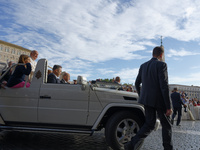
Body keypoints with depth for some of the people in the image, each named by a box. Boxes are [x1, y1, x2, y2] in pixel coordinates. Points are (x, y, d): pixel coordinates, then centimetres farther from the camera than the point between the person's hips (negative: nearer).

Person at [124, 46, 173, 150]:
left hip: (147, 99, 6)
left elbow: (137, 84, 14)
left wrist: (141, 96, 28)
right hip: (159, 100, -5)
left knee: (149, 124, 12)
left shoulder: (143, 66, 10)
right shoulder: (161, 65, -10)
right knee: (166, 125, 15)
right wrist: (168, 106, -15)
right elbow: (164, 86, -18)